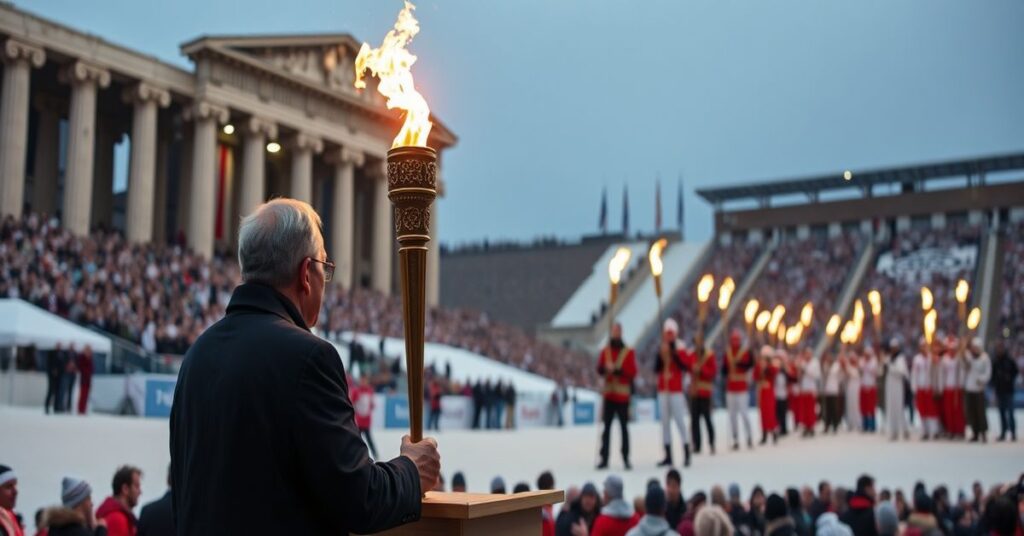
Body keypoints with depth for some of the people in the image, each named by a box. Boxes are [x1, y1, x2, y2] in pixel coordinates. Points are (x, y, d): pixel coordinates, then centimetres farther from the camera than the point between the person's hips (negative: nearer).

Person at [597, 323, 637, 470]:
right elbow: (599, 369, 3)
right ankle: (604, 459, 2)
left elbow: (633, 371, -8)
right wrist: (605, 368, -18)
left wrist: (617, 370, -19)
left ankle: (626, 458, 8)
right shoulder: (605, 351, 10)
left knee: (624, 427, 2)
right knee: (606, 427, 1)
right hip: (609, 394, 2)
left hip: (622, 395, -2)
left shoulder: (629, 352, 1)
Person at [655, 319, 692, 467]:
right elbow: (656, 369, 6)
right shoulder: (661, 349, 12)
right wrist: (661, 356, -8)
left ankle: (686, 455, -5)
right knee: (665, 422, 4)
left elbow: (686, 366, -16)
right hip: (662, 390, 5)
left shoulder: (680, 349, -2)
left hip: (676, 390, -5)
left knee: (680, 421, -8)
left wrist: (674, 355, -21)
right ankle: (668, 456, 8)